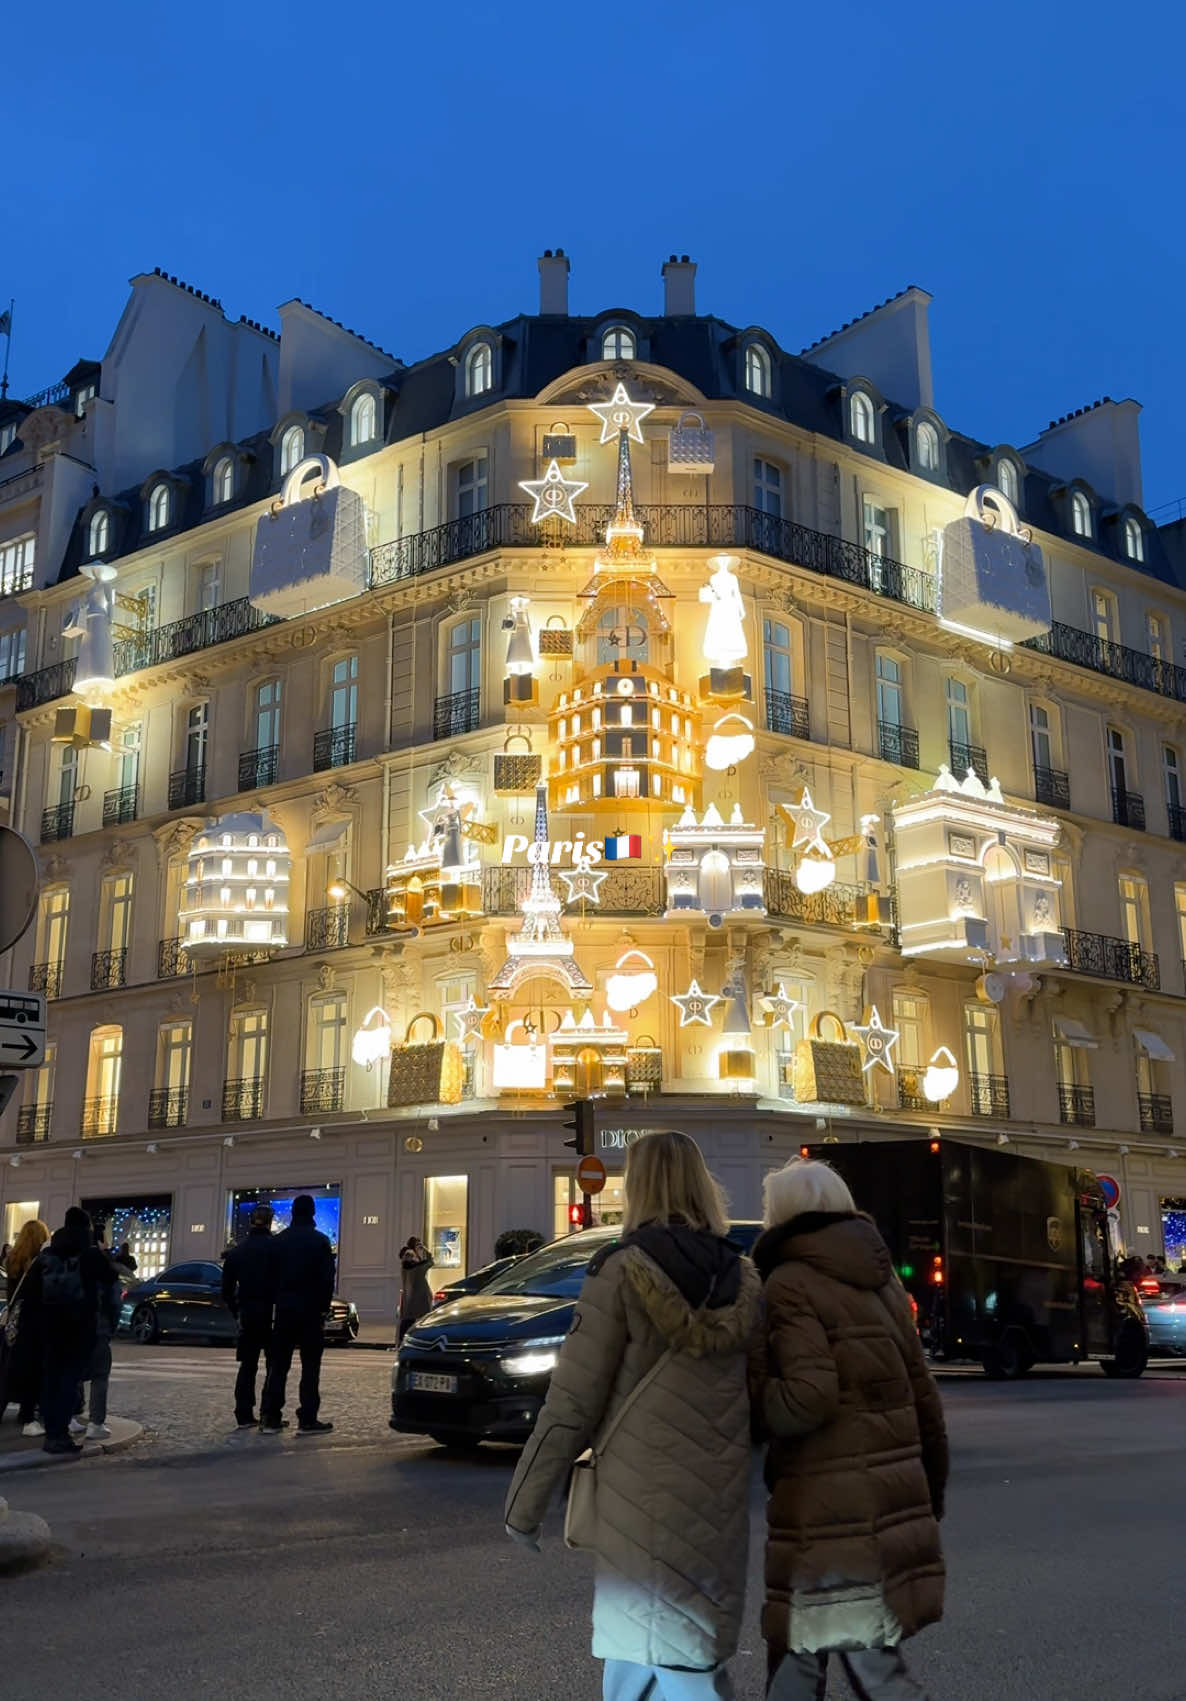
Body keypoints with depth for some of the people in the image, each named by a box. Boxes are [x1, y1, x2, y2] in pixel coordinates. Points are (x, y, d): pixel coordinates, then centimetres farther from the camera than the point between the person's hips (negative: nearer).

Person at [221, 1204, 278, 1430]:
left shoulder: (236, 1252, 6)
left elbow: (227, 1289, 9)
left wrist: (236, 1313, 17)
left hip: (247, 1312, 3)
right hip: (271, 1312, -3)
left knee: (247, 1365, 12)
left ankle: (244, 1414, 7)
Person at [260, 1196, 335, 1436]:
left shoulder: (278, 1241, 5)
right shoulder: (319, 1241, -6)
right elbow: (327, 1278, -8)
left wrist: (277, 1302, 14)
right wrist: (323, 1308, 0)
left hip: (284, 1309, 4)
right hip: (310, 1310, -4)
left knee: (278, 1365, 9)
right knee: (310, 1366, 0)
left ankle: (270, 1418, 6)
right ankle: (307, 1420, -3)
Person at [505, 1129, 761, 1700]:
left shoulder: (624, 1269, -9)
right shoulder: (743, 1279, 5)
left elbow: (572, 1401, -9)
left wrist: (524, 1502, -1)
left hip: (643, 1498, -5)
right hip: (721, 1497, 5)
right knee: (632, 1640, 19)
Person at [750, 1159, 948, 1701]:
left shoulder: (790, 1284, -9)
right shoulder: (882, 1280, 13)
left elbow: (808, 1399, -21)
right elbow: (923, 1396, 14)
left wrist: (744, 1383, -6)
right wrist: (931, 1489, 21)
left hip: (828, 1505, -7)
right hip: (892, 1495, 7)